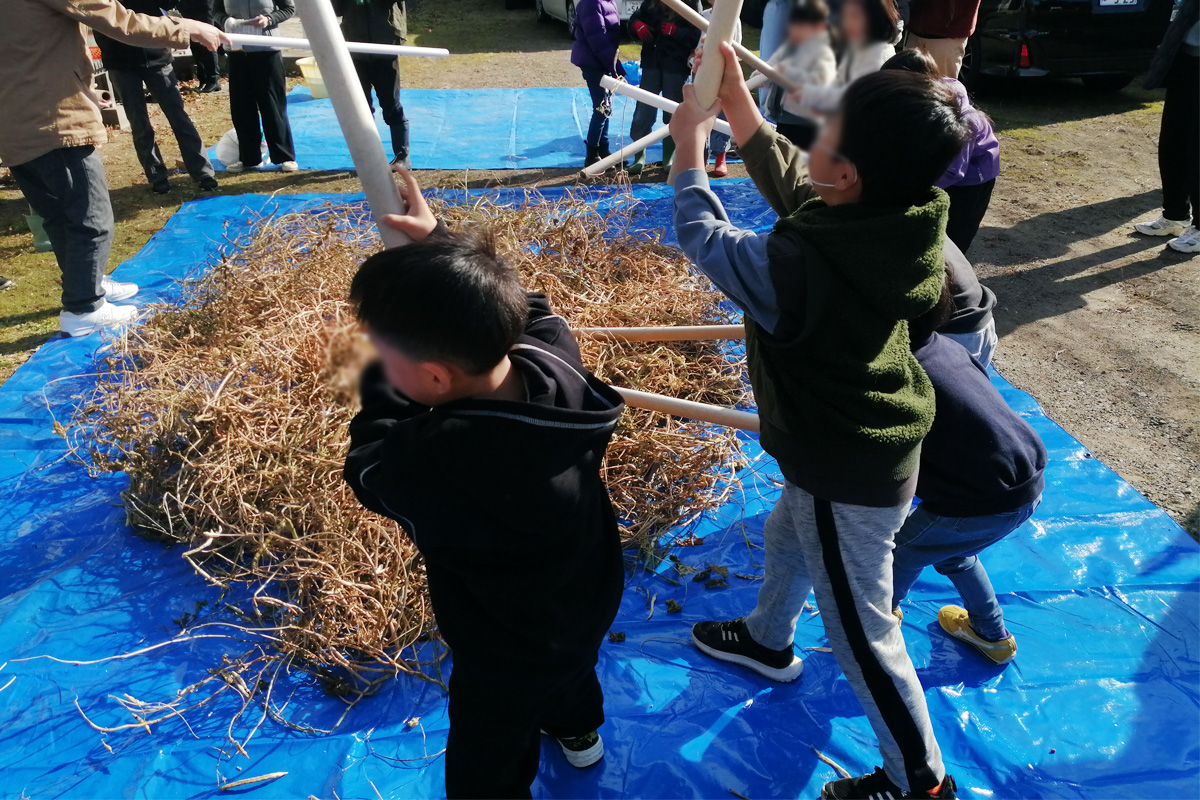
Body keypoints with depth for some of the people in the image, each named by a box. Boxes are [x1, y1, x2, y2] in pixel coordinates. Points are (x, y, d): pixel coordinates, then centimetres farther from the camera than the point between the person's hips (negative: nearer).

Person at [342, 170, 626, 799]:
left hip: (508, 657, -6)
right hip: (592, 602, 7)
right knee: (571, 665, 39)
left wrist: (382, 371, -7)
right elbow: (527, 309, -2)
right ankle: (577, 731, 71)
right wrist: (439, 243, 0)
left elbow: (368, 467, -19)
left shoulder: (427, 463, -44)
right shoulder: (556, 355, -27)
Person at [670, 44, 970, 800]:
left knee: (861, 630, 12)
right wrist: (735, 95, 3)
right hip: (864, 446, 9)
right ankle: (768, 640, 61)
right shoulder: (895, 224, -14)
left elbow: (706, 238, -17)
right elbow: (785, 175, 3)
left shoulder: (801, 265, -36)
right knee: (787, 539, 33)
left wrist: (690, 143, -3)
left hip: (848, 475, -9)